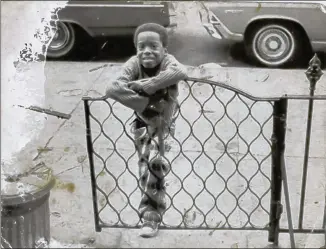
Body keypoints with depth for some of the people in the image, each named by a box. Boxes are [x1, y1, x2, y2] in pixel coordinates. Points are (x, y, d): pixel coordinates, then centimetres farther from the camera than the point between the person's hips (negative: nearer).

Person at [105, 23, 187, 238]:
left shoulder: (168, 61, -26)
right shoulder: (134, 64, -23)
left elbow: (181, 72, -53)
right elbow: (113, 89, -39)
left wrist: (145, 85, -49)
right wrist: (145, 104, -42)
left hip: (165, 123, -2)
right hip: (144, 123, 2)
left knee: (156, 169, -4)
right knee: (147, 169, 6)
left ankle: (151, 216, 12)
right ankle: (153, 214, 22)